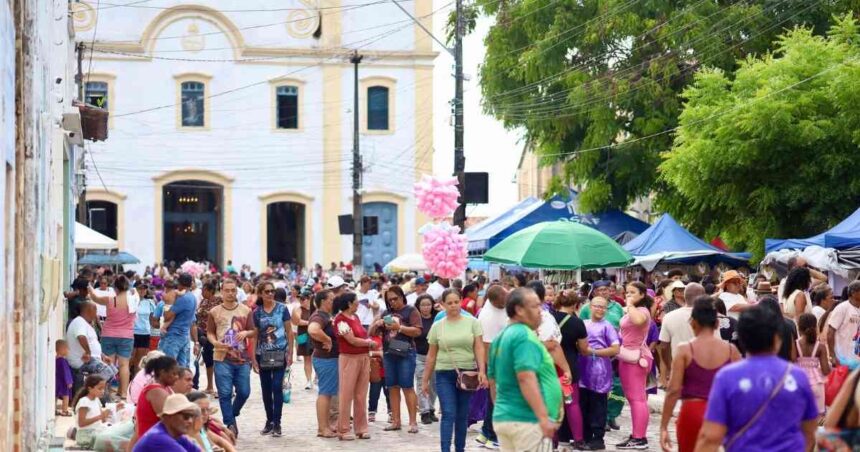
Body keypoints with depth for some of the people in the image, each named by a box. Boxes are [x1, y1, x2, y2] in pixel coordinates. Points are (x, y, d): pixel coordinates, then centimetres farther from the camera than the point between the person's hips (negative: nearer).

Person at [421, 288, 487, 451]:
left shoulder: (472, 322, 2)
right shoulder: (437, 326, 4)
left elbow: (479, 348, -2)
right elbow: (431, 355, 9)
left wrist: (482, 371, -15)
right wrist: (425, 380, 9)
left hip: (467, 373, 0)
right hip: (445, 374, 0)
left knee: (462, 416, 9)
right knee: (448, 414, -9)